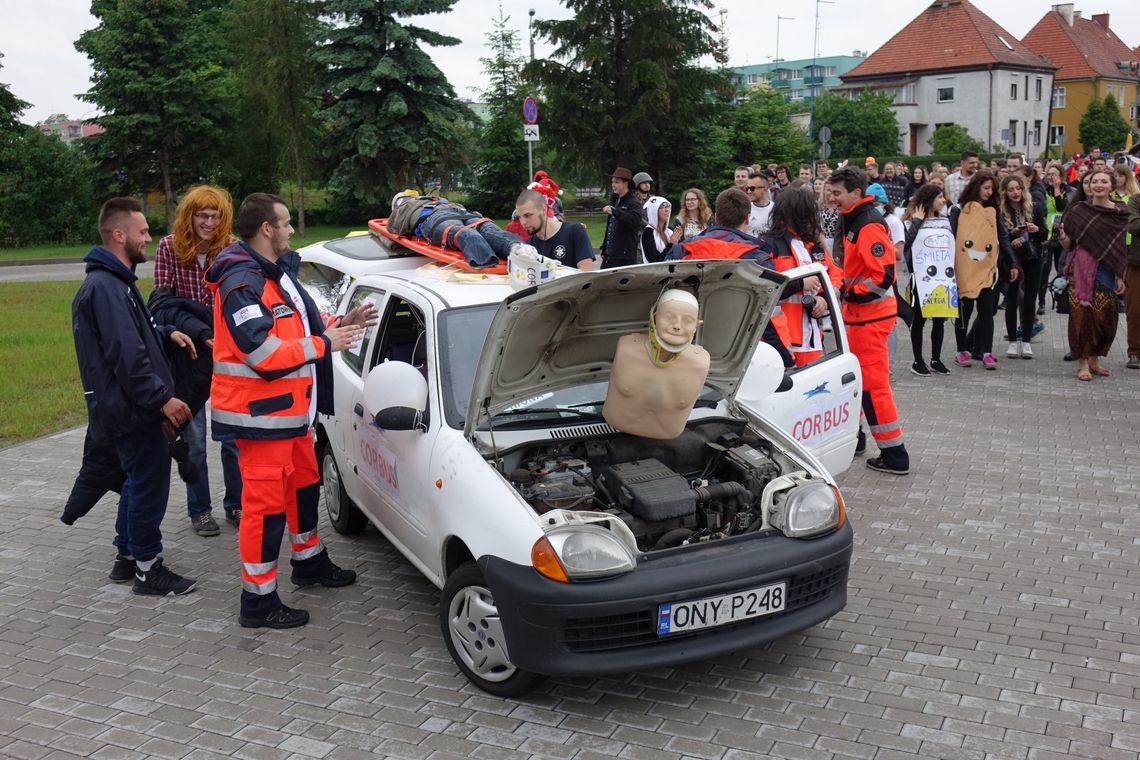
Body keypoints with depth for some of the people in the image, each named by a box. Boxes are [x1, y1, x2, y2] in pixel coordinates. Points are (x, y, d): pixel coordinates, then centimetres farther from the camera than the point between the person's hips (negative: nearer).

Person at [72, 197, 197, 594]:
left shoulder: (114, 281, 14)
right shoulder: (106, 287, -20)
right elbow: (125, 354, -26)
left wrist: (165, 334, 11)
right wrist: (162, 398, -24)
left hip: (127, 408, 11)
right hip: (133, 411, -11)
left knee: (138, 483, 19)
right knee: (149, 485, -2)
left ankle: (128, 555, 30)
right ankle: (147, 569, 8)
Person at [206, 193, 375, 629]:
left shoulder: (278, 274, 14)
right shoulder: (242, 283, -20)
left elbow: (294, 331, 20)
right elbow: (264, 353, -27)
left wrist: (339, 325, 6)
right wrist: (325, 343, -19)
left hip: (289, 410, 11)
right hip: (260, 414, -11)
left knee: (304, 483, 24)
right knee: (265, 502, -5)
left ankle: (309, 563, 43)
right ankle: (258, 602, 5)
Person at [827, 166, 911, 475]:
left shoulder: (868, 225, -19)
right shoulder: (852, 221, 13)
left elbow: (883, 274, -26)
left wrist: (853, 294, -19)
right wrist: (845, 288, 13)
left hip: (870, 314, -10)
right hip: (859, 313, 10)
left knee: (873, 382, -8)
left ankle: (894, 455, -3)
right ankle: (852, 434, 34)